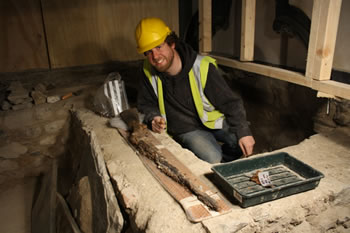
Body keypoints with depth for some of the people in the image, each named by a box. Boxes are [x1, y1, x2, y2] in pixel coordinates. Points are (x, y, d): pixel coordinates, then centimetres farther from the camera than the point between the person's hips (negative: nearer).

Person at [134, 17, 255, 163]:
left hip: (213, 121, 0)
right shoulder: (149, 72, -8)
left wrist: (243, 132, -26)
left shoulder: (202, 67, -19)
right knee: (212, 159, -27)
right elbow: (146, 104, 8)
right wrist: (153, 118, -15)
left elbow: (231, 103, -14)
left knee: (245, 144, -24)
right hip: (187, 129, 0)